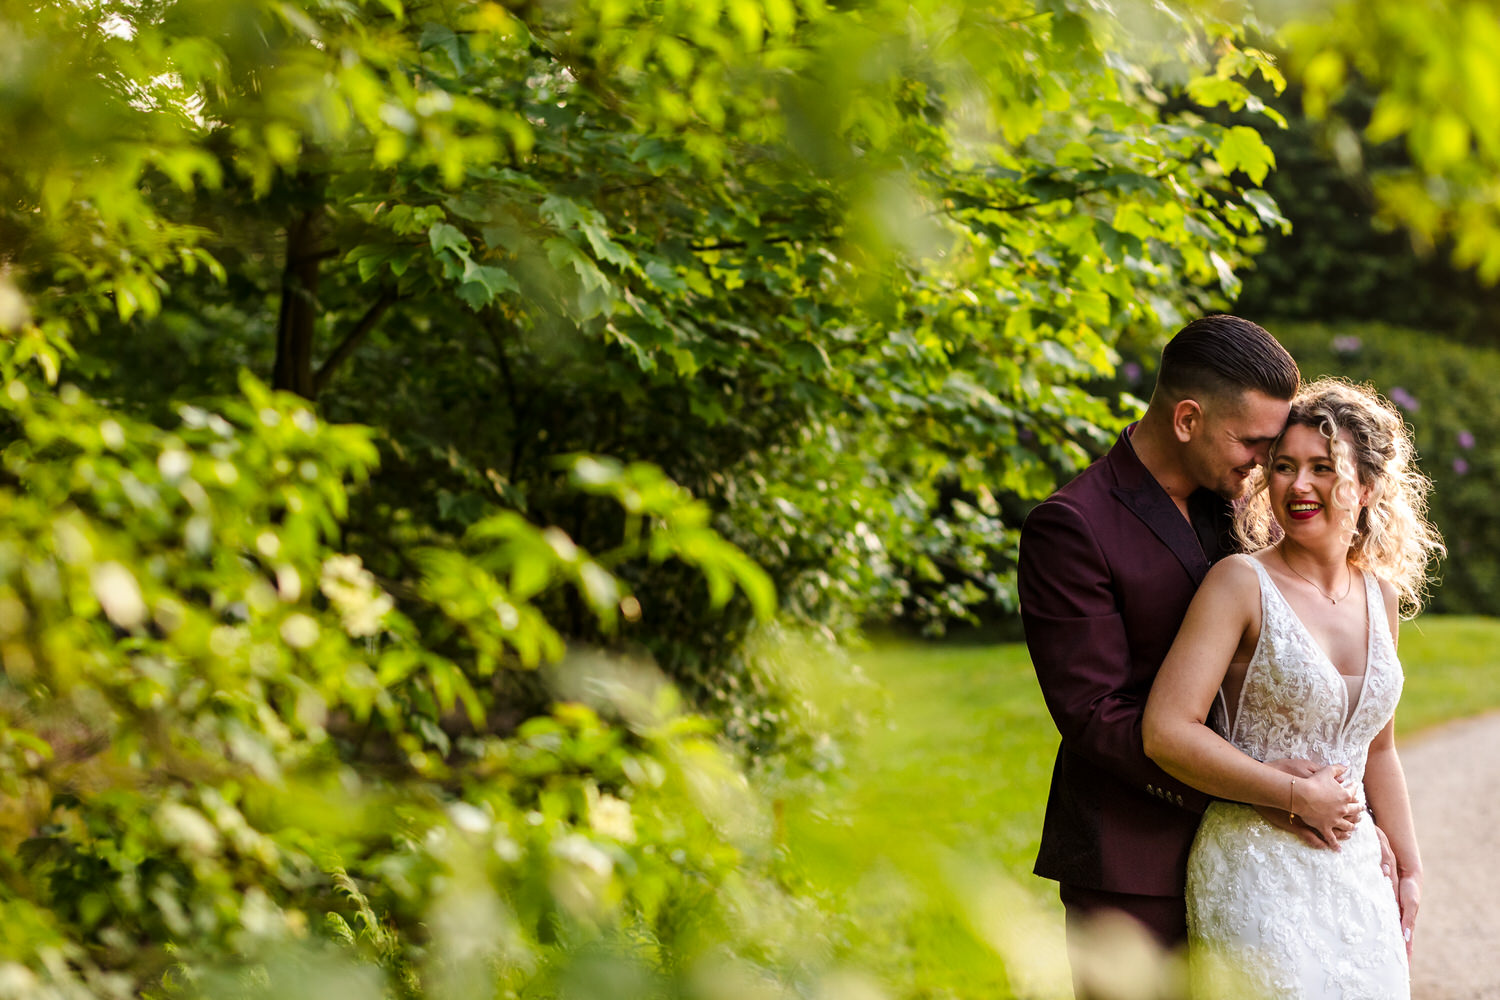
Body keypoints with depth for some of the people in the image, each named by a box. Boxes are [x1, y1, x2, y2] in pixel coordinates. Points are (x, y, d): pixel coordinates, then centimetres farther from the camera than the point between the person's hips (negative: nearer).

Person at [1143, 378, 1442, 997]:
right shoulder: (1242, 584, -11)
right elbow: (1167, 732, -19)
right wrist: (1297, 795, -14)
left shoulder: (1381, 595, 9)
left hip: (1352, 876, 6)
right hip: (1255, 873, -6)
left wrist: (1409, 871, 16)